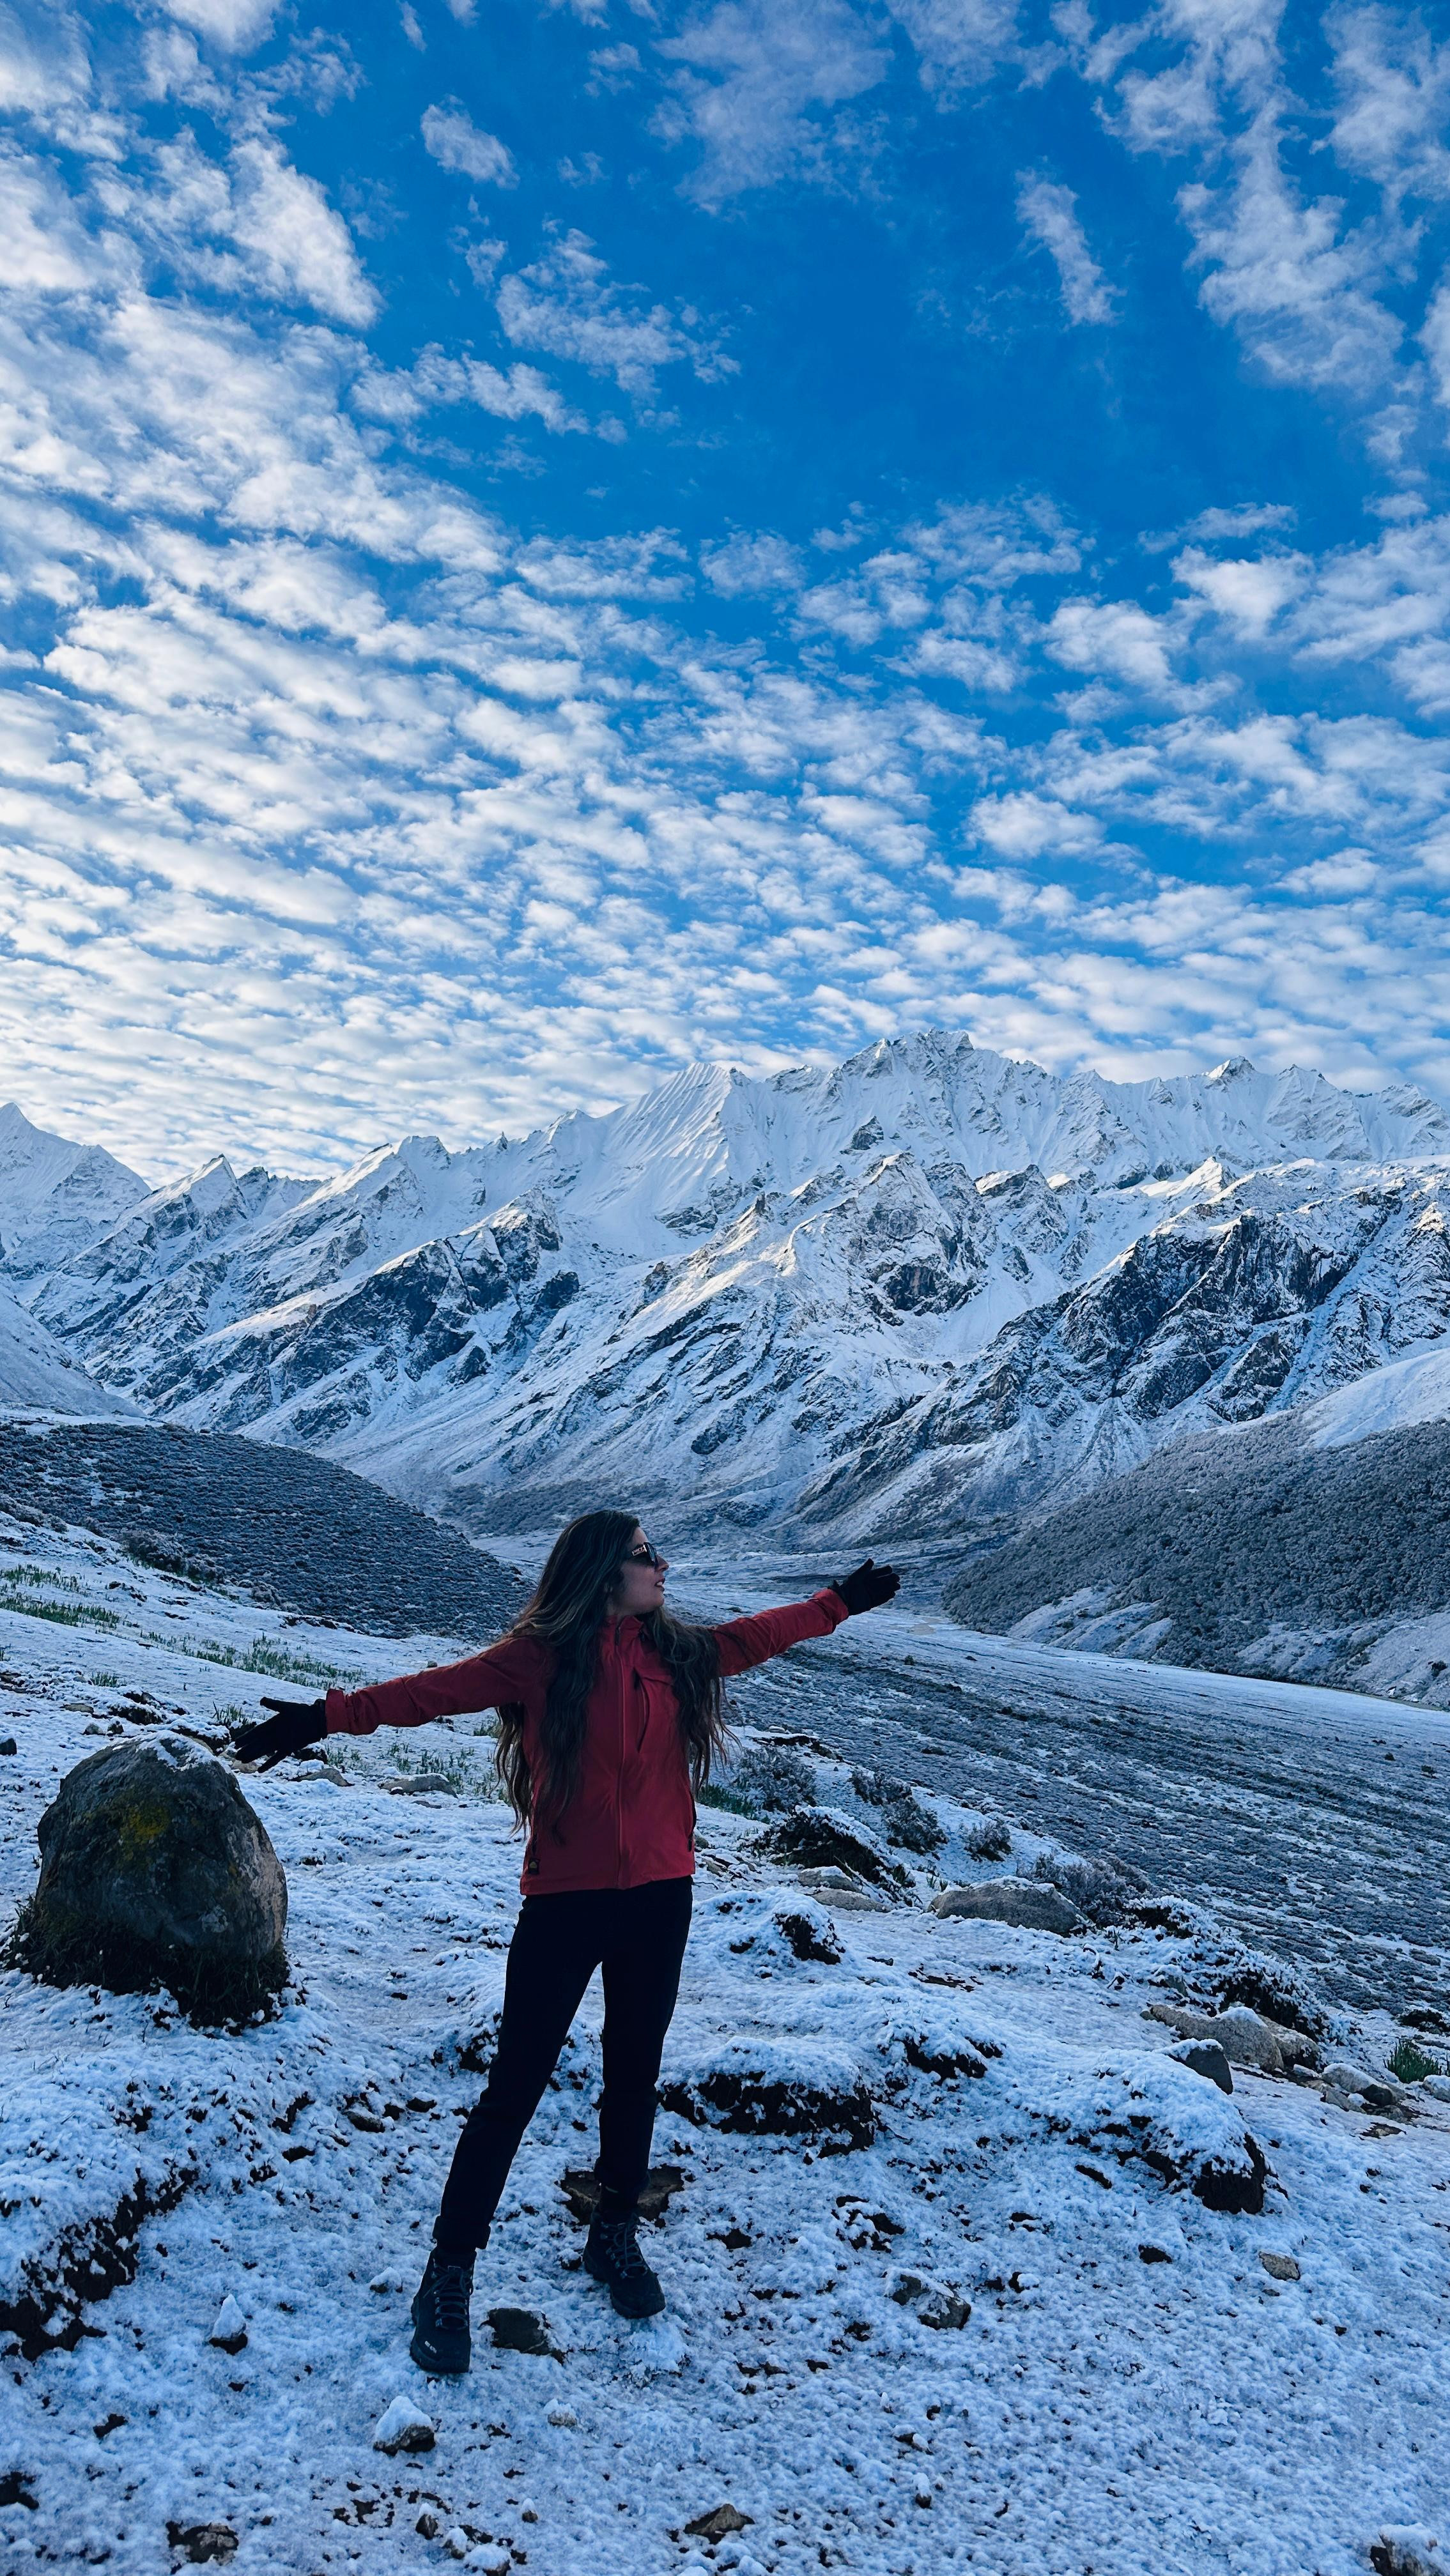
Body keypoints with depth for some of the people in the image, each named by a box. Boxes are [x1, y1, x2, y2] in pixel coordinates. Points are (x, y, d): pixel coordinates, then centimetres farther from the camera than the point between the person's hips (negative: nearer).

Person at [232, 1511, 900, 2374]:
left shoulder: (677, 1652, 3)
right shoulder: (544, 1655, -13)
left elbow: (756, 1635, 17)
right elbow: (437, 1688, -19)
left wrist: (838, 1603, 26)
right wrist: (330, 1716, -27)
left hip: (659, 1897, 5)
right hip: (567, 1900, -5)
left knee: (635, 2076, 18)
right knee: (517, 2086, 2)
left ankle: (616, 2236, 38)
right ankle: (451, 2271, 17)